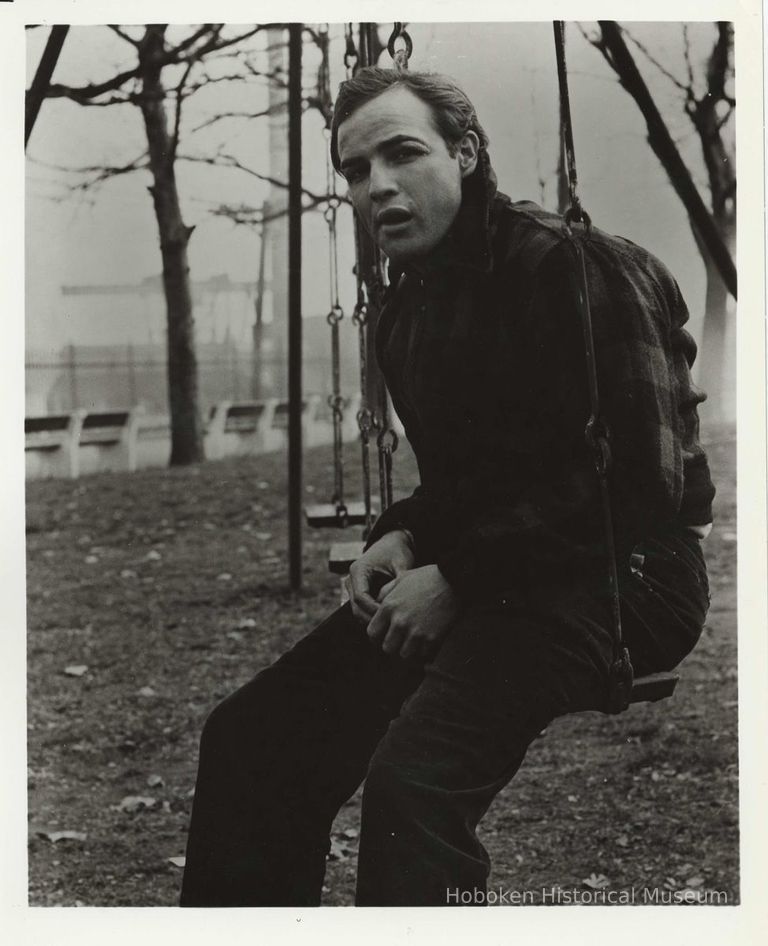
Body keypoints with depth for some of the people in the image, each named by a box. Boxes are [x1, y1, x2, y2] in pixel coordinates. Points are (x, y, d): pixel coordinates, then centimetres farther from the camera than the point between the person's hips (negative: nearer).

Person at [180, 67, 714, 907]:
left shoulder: (575, 268, -13)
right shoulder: (405, 314, 14)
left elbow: (637, 477, -19)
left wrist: (456, 581, -17)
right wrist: (402, 538, 2)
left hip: (616, 576, -8)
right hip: (485, 579, 9)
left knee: (413, 775, -32)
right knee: (248, 735, -2)